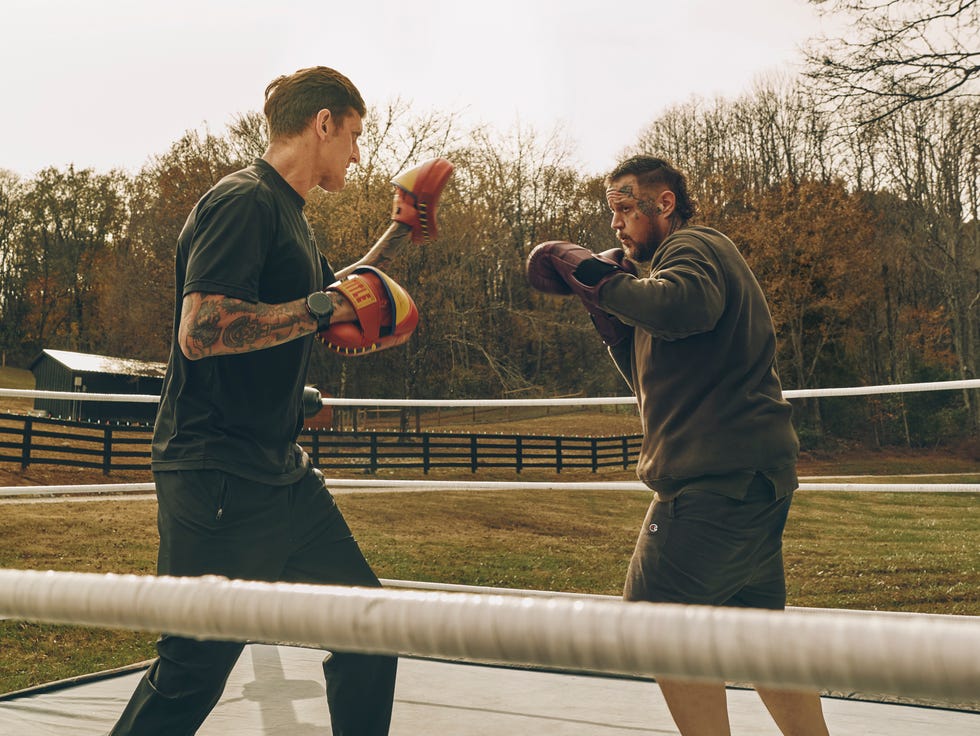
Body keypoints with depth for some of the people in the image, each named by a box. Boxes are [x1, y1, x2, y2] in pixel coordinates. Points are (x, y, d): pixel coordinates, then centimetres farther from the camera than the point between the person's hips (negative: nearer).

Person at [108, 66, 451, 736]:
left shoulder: (288, 214, 17)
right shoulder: (244, 202, -13)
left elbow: (327, 298, 34)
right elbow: (199, 330, -25)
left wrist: (399, 234, 30)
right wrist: (326, 307, -20)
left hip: (286, 478, 10)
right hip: (218, 485, -10)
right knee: (191, 675, -1)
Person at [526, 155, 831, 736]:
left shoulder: (692, 245, -4)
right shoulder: (695, 255, 25)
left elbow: (688, 305, -31)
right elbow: (652, 380, 23)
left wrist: (595, 276, -18)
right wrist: (613, 310, 13)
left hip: (719, 475, -11)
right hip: (753, 474, 11)